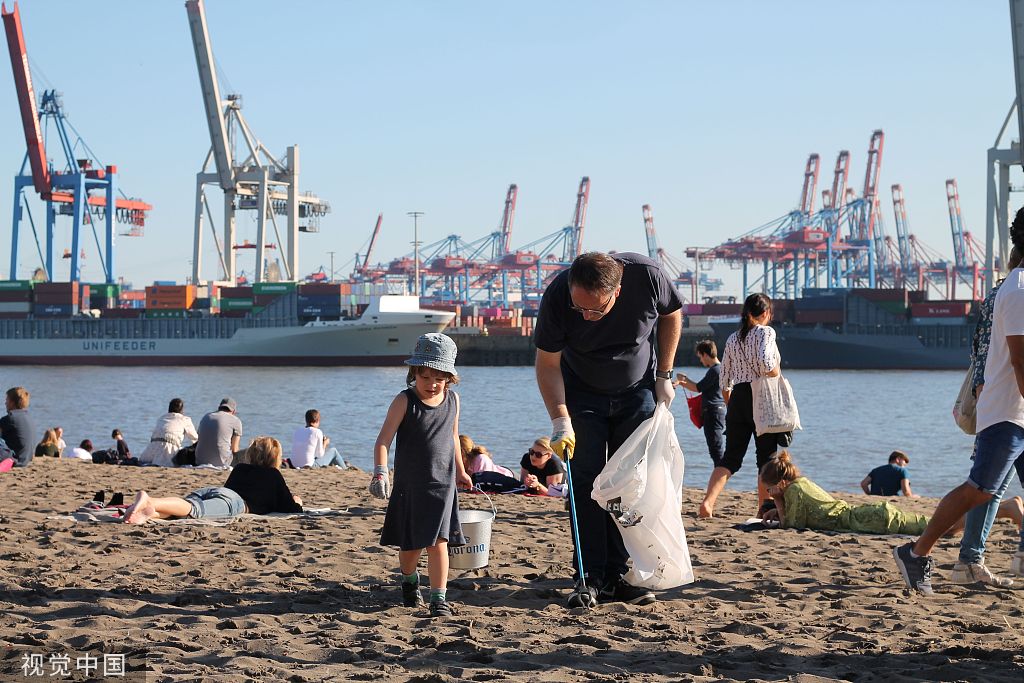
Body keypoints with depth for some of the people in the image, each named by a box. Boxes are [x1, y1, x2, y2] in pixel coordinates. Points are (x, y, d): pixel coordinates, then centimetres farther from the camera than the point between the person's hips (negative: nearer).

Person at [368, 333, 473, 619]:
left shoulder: (452, 399, 3)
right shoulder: (405, 401, -11)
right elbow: (383, 439, -15)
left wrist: (459, 471, 27)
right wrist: (380, 472, -29)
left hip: (442, 483, 2)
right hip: (409, 484, -2)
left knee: (438, 541, -8)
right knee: (410, 544, 11)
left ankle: (439, 598, -4)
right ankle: (409, 580, 39)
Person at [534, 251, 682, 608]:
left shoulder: (647, 276, -28)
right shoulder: (557, 296, -29)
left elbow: (671, 315, -4)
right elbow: (548, 364, -18)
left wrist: (664, 376, -5)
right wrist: (561, 421, -28)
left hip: (638, 394, 1)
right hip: (582, 396, -1)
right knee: (585, 484, -8)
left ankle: (616, 577, 2)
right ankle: (589, 578, -5)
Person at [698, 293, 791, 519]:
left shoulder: (733, 338, 13)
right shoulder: (765, 332, -4)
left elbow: (725, 381, 14)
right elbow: (765, 363, -22)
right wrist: (777, 376, -3)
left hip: (737, 399, 5)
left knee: (731, 457, 4)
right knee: (767, 457, 6)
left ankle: (708, 501, -14)